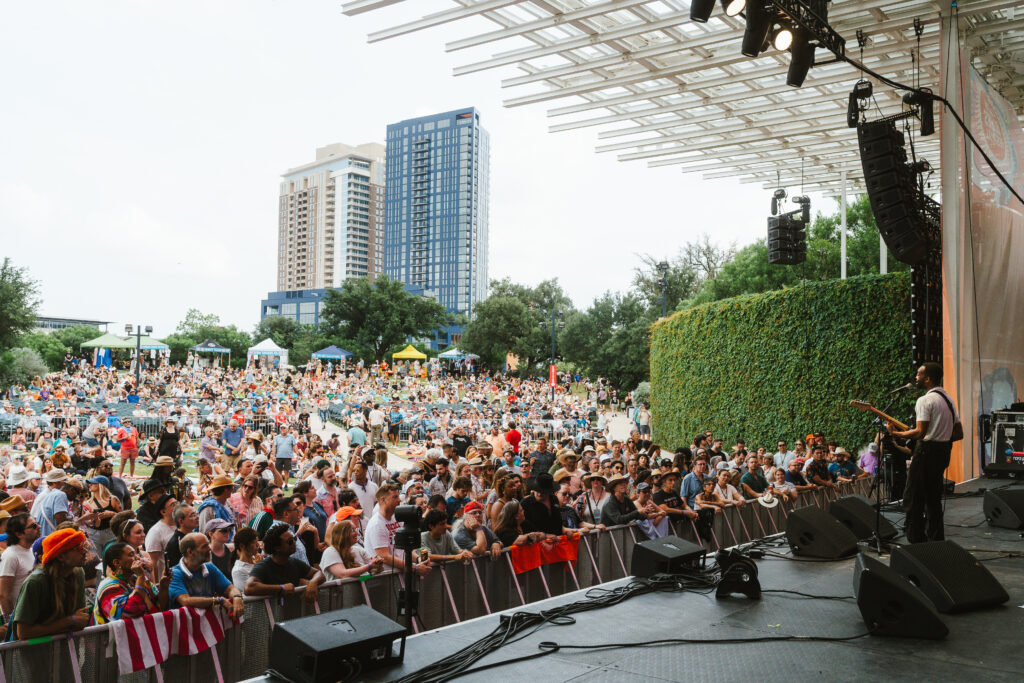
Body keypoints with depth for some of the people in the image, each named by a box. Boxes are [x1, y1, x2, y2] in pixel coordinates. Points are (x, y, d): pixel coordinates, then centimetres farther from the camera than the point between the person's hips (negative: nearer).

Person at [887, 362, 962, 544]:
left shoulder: (925, 400, -15)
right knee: (933, 500, 17)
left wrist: (895, 433, -12)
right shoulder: (948, 399, 13)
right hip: (943, 452, 9)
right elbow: (959, 433, 14)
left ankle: (916, 541, -5)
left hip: (927, 452, -9)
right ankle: (936, 540, 20)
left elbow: (920, 433, -22)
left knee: (913, 501, -4)